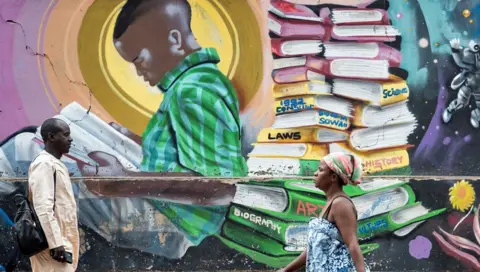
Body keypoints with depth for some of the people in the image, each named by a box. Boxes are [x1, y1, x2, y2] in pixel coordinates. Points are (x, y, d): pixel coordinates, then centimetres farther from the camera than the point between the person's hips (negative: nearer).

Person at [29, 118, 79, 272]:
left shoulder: (56, 164, 19)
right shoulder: (44, 164, -11)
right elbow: (43, 207, -19)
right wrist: (55, 243, -23)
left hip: (61, 240, 9)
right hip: (53, 242, -9)